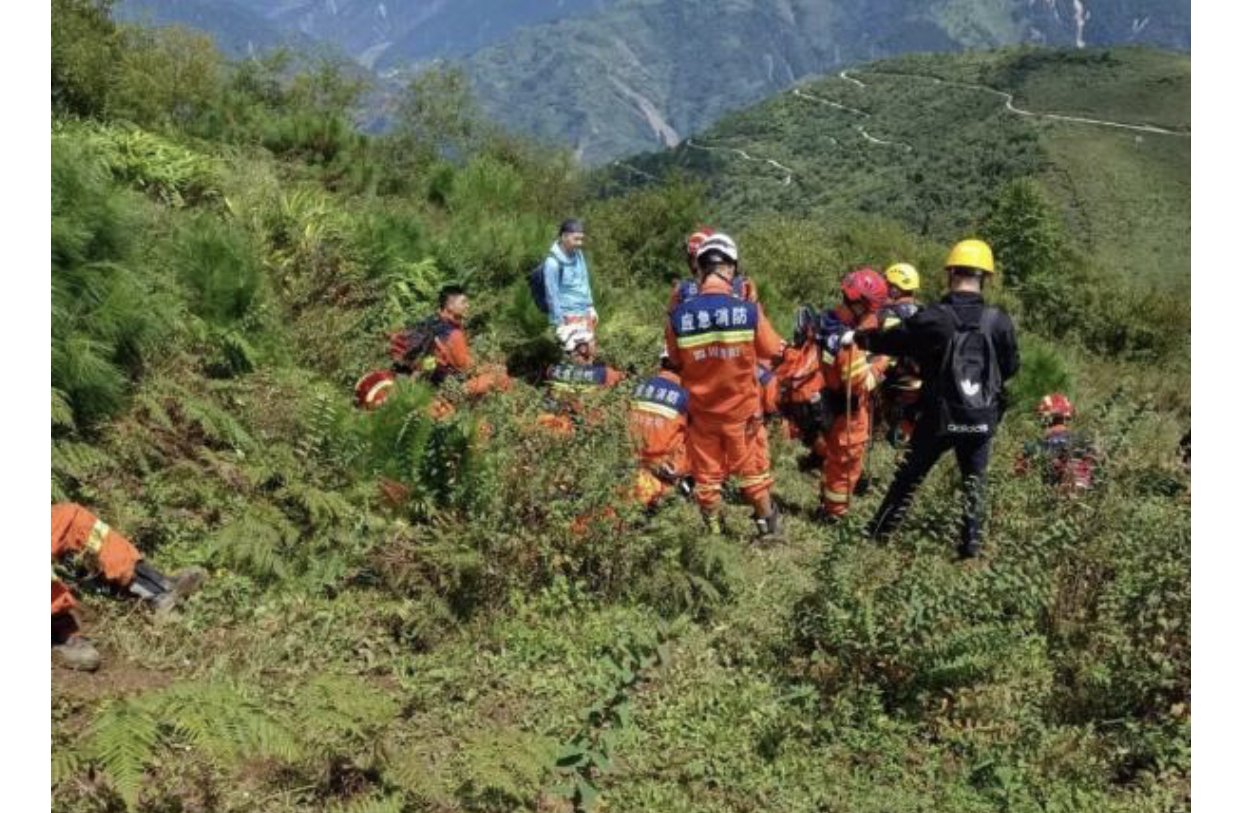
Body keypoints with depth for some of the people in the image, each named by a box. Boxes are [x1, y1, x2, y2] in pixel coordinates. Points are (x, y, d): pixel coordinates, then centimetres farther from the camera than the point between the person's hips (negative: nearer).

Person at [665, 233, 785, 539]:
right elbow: (772, 351, -2)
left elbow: (675, 362, -1)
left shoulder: (679, 315, -16)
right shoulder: (749, 310, -19)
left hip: (701, 411, 1)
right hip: (741, 409, 0)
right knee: (752, 470, 19)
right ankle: (768, 527, 34)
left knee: (706, 475, 17)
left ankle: (714, 533, 31)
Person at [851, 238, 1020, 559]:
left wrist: (856, 338, 15)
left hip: (939, 416, -2)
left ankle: (879, 532, 22)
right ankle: (971, 544, 15)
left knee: (908, 477, 12)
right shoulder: (999, 321, -5)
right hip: (982, 419, 2)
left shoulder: (933, 318, -13)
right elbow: (1010, 367, 6)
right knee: (974, 482, 16)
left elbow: (893, 339, 0)